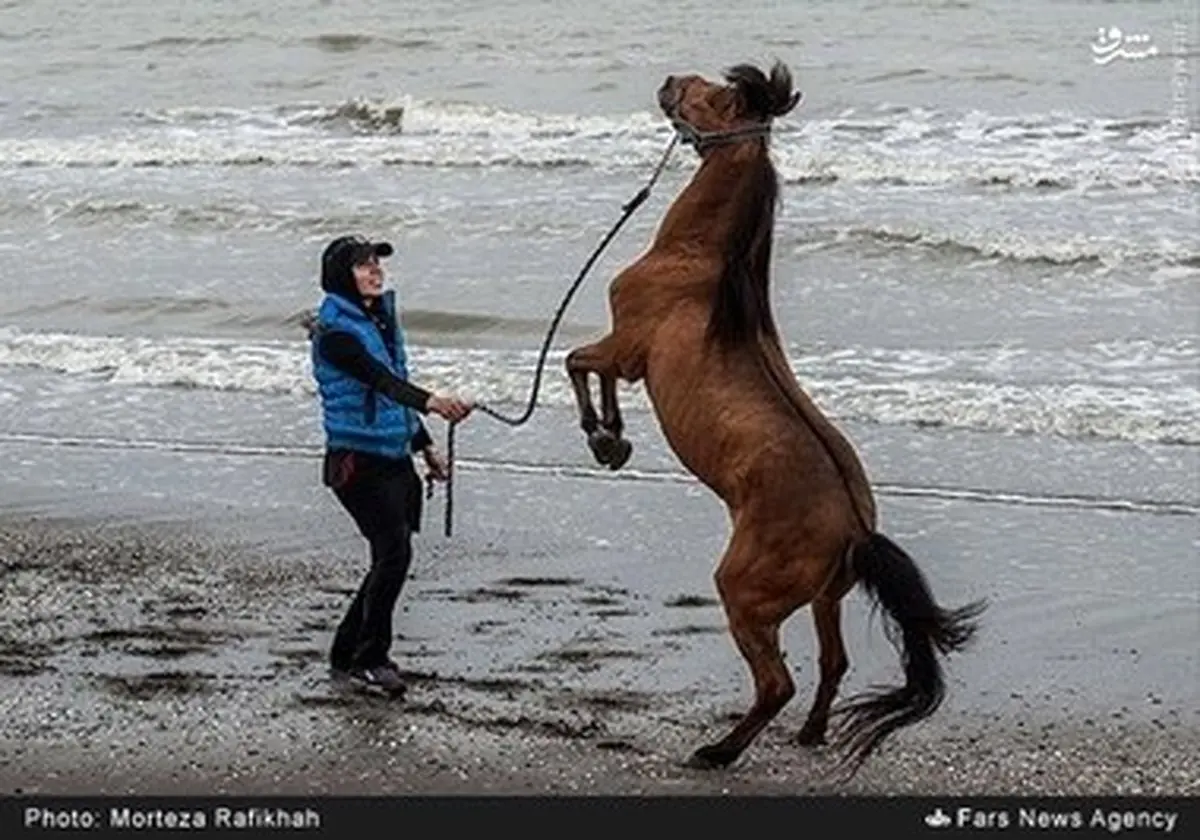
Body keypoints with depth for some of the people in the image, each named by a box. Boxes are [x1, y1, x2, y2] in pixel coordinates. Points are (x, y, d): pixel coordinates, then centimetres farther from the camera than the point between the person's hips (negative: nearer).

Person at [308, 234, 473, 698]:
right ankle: (367, 660, -4)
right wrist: (429, 401, -46)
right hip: (357, 459, -8)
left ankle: (348, 653, 20)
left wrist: (425, 444, 26)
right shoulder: (335, 331, -14)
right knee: (393, 551, -15)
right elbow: (379, 379, -30)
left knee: (391, 557, 8)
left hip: (395, 458, 8)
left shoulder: (382, 319, 14)